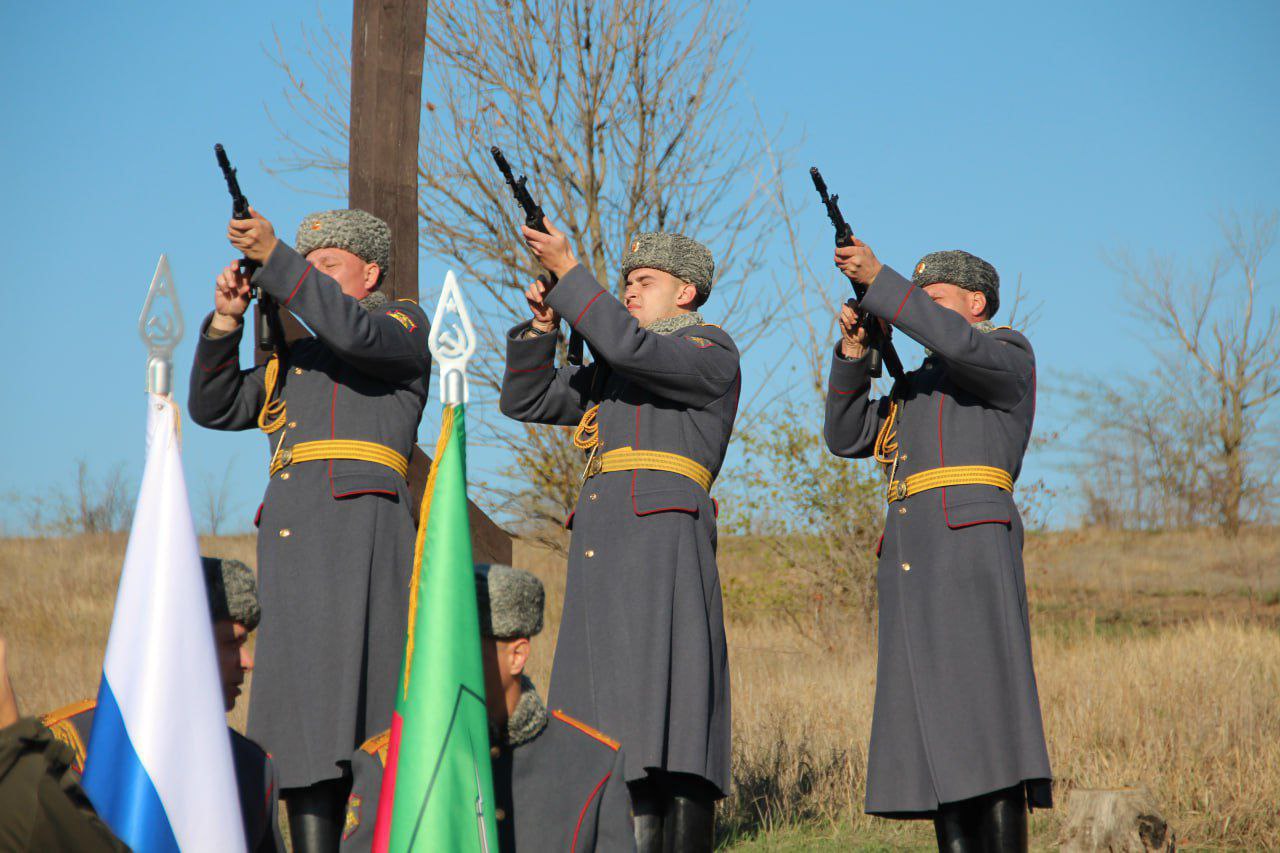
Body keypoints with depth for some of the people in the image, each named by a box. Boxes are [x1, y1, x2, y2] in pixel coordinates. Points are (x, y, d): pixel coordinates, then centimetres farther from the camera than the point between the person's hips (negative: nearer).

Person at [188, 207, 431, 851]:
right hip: (289, 538, 6)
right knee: (299, 719, -2)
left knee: (355, 696, -17)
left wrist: (274, 257, -15)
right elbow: (213, 408, 23)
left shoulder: (403, 325, 11)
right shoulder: (292, 358, 30)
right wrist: (226, 321, 9)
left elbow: (356, 334, -11)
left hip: (359, 525, -6)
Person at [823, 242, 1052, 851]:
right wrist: (854, 353, 8)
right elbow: (845, 437, 20)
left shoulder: (1008, 354, 7)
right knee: (933, 728, 1)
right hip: (908, 560, 8)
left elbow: (959, 343, -15)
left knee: (982, 711, -15)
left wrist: (880, 279, -14)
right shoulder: (914, 387, 29)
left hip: (970, 546, -8)